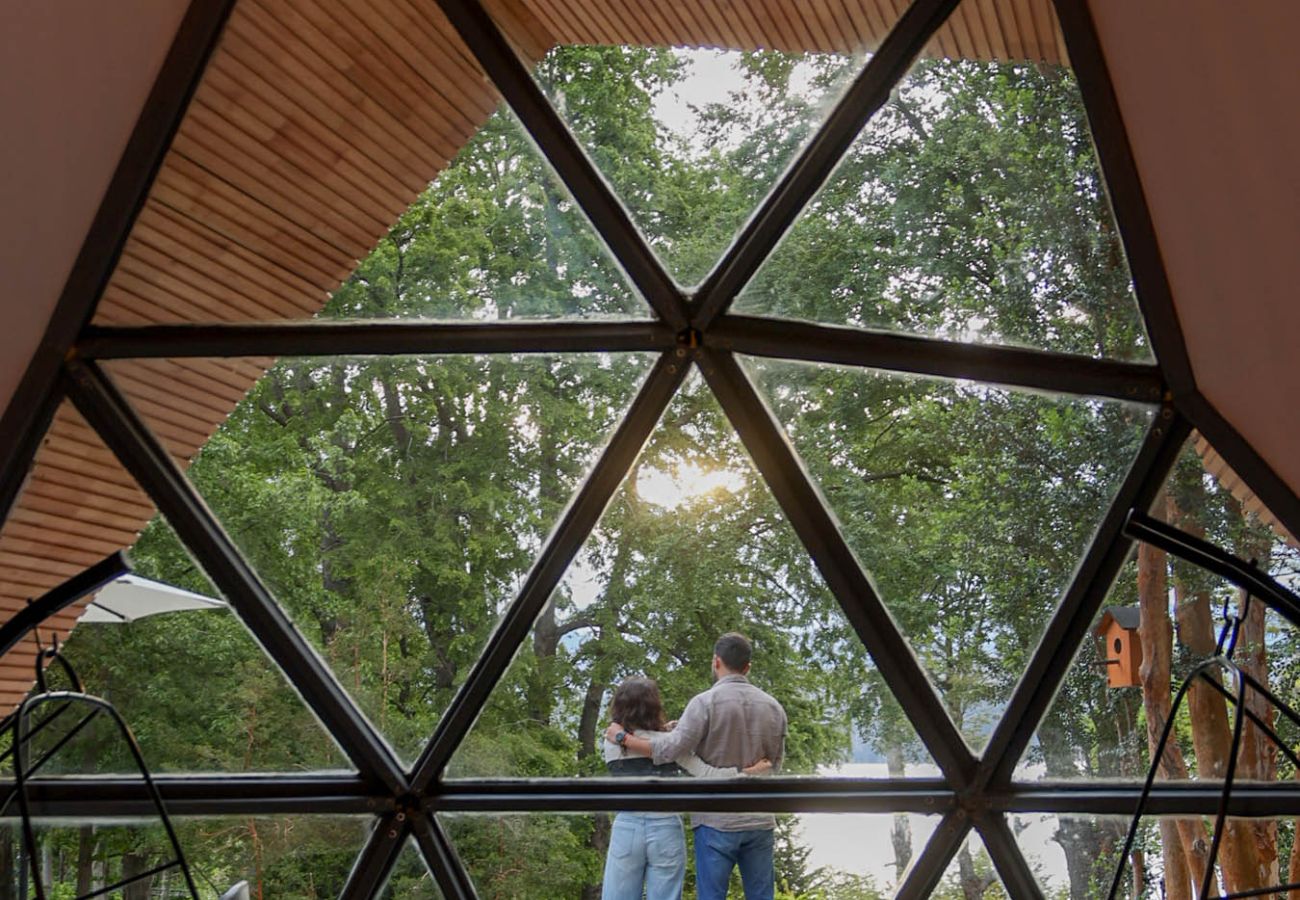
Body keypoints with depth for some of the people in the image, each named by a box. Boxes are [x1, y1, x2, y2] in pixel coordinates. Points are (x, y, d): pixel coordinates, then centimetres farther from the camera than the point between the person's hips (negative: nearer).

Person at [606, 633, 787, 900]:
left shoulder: (706, 702, -10)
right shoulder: (774, 707, 6)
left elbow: (672, 750, -16)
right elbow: (774, 764, 13)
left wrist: (622, 737, -5)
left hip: (717, 819, -4)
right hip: (760, 820, 4)